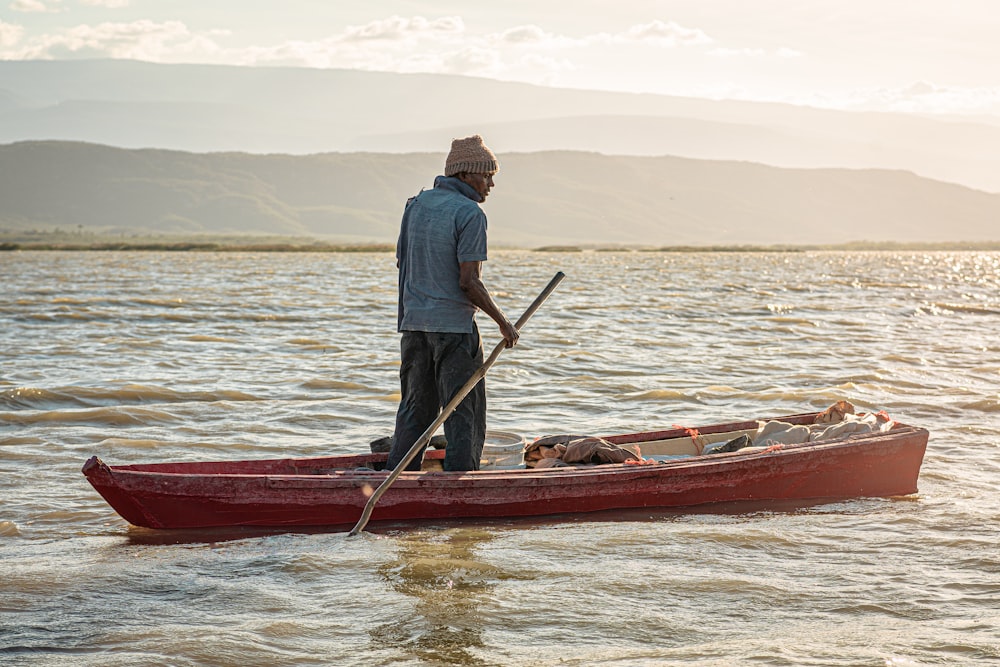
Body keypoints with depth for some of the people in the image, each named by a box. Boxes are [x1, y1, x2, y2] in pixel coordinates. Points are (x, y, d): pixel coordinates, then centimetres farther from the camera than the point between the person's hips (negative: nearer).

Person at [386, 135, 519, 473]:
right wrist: (503, 322, -6)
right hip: (454, 324, -7)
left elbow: (401, 263, 14)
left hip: (414, 322, 7)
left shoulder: (416, 204, 10)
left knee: (414, 410, 14)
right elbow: (469, 282, -16)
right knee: (463, 414, 1)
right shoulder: (469, 213, -12)